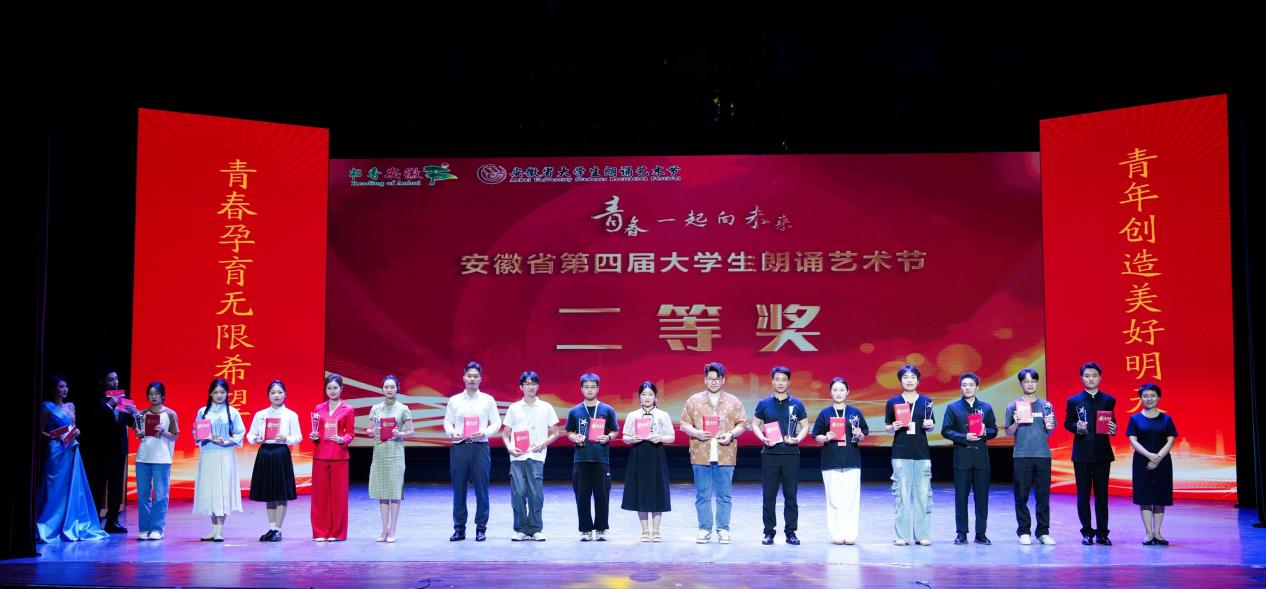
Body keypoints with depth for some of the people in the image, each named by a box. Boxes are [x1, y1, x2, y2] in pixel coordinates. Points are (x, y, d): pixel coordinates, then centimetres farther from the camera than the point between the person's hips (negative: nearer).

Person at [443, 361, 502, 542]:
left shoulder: (488, 400, 7)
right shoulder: (454, 400, 10)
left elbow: (496, 423, 5)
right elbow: (447, 422, 9)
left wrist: (484, 433, -11)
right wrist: (452, 433, -11)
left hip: (480, 447, -1)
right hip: (459, 447, 1)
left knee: (481, 489, 0)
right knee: (459, 489, 3)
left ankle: (481, 529, 8)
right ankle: (459, 529, 12)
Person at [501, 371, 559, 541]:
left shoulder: (546, 408, 8)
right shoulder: (514, 408, 10)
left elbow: (554, 433, 10)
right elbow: (505, 433, 13)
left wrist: (542, 444, -7)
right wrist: (510, 448, -5)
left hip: (536, 457, -1)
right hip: (517, 457, 1)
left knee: (536, 494, -5)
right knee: (518, 493, -2)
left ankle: (536, 529, 5)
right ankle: (521, 529, 7)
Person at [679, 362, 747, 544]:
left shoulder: (733, 402, 8)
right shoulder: (694, 401, 7)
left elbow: (742, 423, 7)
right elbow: (684, 424, 6)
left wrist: (731, 434, -11)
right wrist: (696, 433, -12)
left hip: (725, 455, 0)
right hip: (701, 455, 0)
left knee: (724, 495, 4)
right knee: (702, 495, 4)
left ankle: (723, 529, 12)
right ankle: (705, 529, 12)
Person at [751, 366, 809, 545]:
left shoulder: (797, 404, 5)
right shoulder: (764, 403, 5)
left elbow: (805, 426, 10)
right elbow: (755, 424, 10)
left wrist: (798, 439, -9)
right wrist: (762, 438, -8)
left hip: (791, 454, 0)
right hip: (770, 454, 0)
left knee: (790, 495, 3)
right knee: (768, 495, 2)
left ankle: (791, 532, 11)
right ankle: (769, 532, 10)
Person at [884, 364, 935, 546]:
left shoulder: (926, 401, 7)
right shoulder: (892, 402, 4)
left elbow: (931, 427, 14)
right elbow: (886, 427, 8)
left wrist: (929, 425, -7)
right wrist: (894, 427, -13)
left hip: (922, 453, 1)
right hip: (900, 453, -1)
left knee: (923, 493, 0)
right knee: (902, 493, -2)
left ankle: (922, 534, 6)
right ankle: (902, 534, 3)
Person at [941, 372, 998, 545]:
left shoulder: (986, 408, 12)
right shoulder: (953, 407, 5)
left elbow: (994, 430, 12)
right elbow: (946, 431, -1)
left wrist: (985, 432, -10)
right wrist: (964, 437, -14)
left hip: (981, 456, 2)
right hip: (962, 456, -2)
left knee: (982, 496, 2)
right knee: (961, 495, 0)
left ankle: (981, 533, 9)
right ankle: (961, 533, 6)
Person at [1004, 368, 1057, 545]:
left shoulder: (1046, 405, 10)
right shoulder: (1013, 406, 5)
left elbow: (1050, 433, 15)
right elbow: (1008, 433, 6)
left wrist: (1050, 427, -7)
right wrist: (1016, 423, -13)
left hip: (1043, 455, 1)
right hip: (1021, 456, -1)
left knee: (1043, 495, 2)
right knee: (1022, 496, 1)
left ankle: (1043, 532, 8)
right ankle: (1024, 532, 7)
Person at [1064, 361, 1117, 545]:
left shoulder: (1109, 400, 8)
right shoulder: (1074, 400, 4)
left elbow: (1112, 423, 12)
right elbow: (1067, 423, 6)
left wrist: (1113, 429, -10)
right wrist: (1077, 427, -15)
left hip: (1102, 453, 1)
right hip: (1082, 453, -1)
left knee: (1102, 494, 3)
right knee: (1083, 494, 3)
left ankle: (1102, 533, 10)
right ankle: (1087, 532, 10)